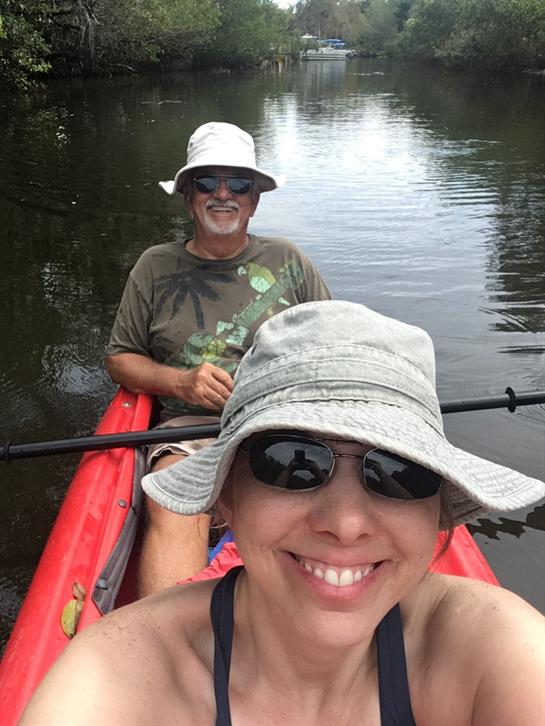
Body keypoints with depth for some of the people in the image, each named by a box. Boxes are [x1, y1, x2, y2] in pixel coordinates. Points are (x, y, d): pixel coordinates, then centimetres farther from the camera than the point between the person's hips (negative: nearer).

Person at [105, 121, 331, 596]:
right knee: (173, 506, -32)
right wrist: (179, 381, -3)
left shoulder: (287, 260, 16)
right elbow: (120, 359, 17)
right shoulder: (156, 267, 14)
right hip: (192, 426, 0)